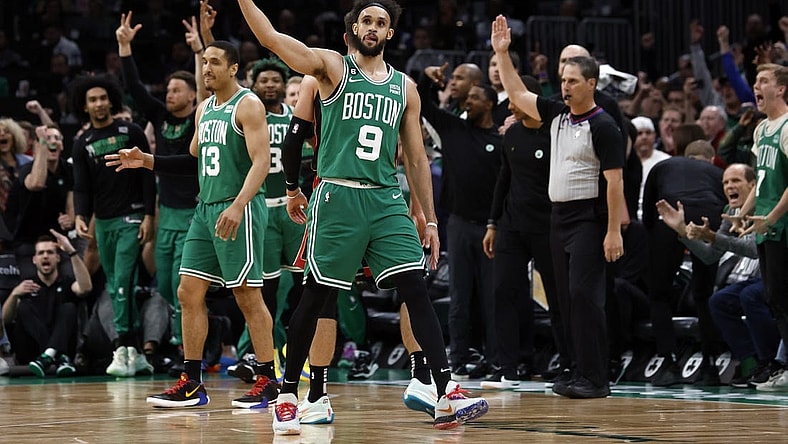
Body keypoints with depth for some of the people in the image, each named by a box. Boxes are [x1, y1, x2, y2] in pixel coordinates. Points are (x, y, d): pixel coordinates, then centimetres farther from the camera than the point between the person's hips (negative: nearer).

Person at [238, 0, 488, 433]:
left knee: (416, 291, -7)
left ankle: (447, 397, -11)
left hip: (387, 202, 3)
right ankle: (287, 396, 14)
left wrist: (430, 220, 12)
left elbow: (416, 158, 16)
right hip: (337, 198, -3)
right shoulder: (333, 67, 4)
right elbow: (270, 37, -8)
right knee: (313, 297, 1)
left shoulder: (405, 87, 14)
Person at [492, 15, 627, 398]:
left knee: (584, 294, -14)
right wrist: (502, 53, 12)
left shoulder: (603, 126, -10)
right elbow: (517, 94, 20)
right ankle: (579, 371, 12)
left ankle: (595, 378, -14)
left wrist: (614, 231, -19)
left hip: (589, 219, -8)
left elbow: (615, 181, -13)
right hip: (559, 217, 8)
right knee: (567, 298, 7)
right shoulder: (557, 115, 12)